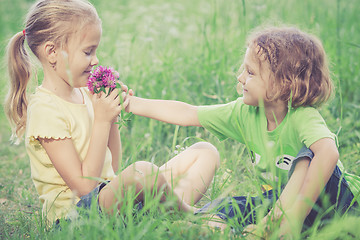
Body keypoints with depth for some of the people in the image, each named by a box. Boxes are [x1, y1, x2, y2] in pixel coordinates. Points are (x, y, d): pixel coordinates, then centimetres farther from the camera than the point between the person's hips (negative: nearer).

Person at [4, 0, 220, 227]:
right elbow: (84, 186, -19)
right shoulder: (45, 109, -16)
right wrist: (101, 121, -17)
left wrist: (113, 117, 2)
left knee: (206, 151, 5)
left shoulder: (85, 95, 11)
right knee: (140, 171, -41)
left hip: (110, 195, 9)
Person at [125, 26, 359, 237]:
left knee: (308, 155, -33)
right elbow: (186, 114, 1)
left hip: (324, 199, -6)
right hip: (277, 199, 6)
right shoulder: (245, 113, -6)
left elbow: (328, 153, -48)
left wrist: (296, 214, -53)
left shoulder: (303, 117, -27)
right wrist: (133, 103, -1)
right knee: (224, 205, -14)